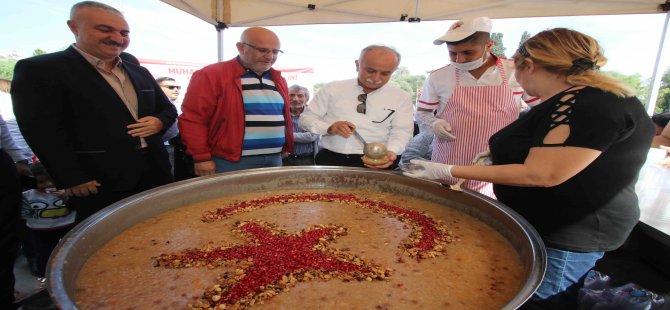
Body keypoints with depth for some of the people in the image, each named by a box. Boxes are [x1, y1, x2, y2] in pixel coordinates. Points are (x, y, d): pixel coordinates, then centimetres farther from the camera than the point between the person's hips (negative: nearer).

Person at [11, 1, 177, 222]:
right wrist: (73, 179, -15)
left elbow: (168, 109, 17)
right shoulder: (41, 70, -7)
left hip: (154, 170, 6)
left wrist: (159, 122, -6)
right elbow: (44, 131, -12)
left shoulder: (139, 72, 12)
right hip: (99, 182, -5)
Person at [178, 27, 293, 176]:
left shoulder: (278, 80, 14)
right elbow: (192, 118, -10)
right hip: (230, 163, -6)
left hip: (274, 160, 6)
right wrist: (201, 157, -12)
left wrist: (286, 147, 17)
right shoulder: (211, 75, -8)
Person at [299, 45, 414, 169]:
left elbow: (401, 131, 4)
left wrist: (391, 151, -19)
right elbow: (306, 117, 9)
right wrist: (329, 127, -12)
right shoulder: (333, 89, 7)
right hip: (331, 159, 2)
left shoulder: (401, 98, 8)